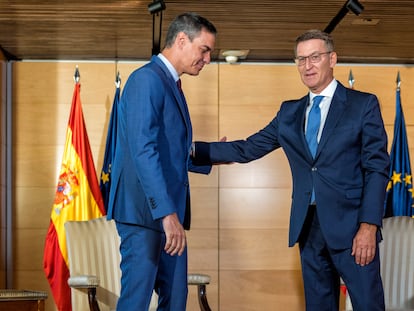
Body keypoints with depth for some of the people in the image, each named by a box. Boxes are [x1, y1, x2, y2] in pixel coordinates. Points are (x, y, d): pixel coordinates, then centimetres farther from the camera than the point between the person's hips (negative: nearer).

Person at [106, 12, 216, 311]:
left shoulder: (171, 85, 18)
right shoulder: (147, 79, -12)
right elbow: (143, 151, -22)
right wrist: (167, 213, -27)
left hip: (168, 212, 10)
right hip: (144, 211, -10)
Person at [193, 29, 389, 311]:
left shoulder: (364, 105, 0)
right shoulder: (290, 112, 14)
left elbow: (377, 167, -5)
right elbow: (248, 148, 12)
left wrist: (368, 225, -14)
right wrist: (192, 149, 1)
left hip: (350, 224, -4)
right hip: (308, 225, 5)